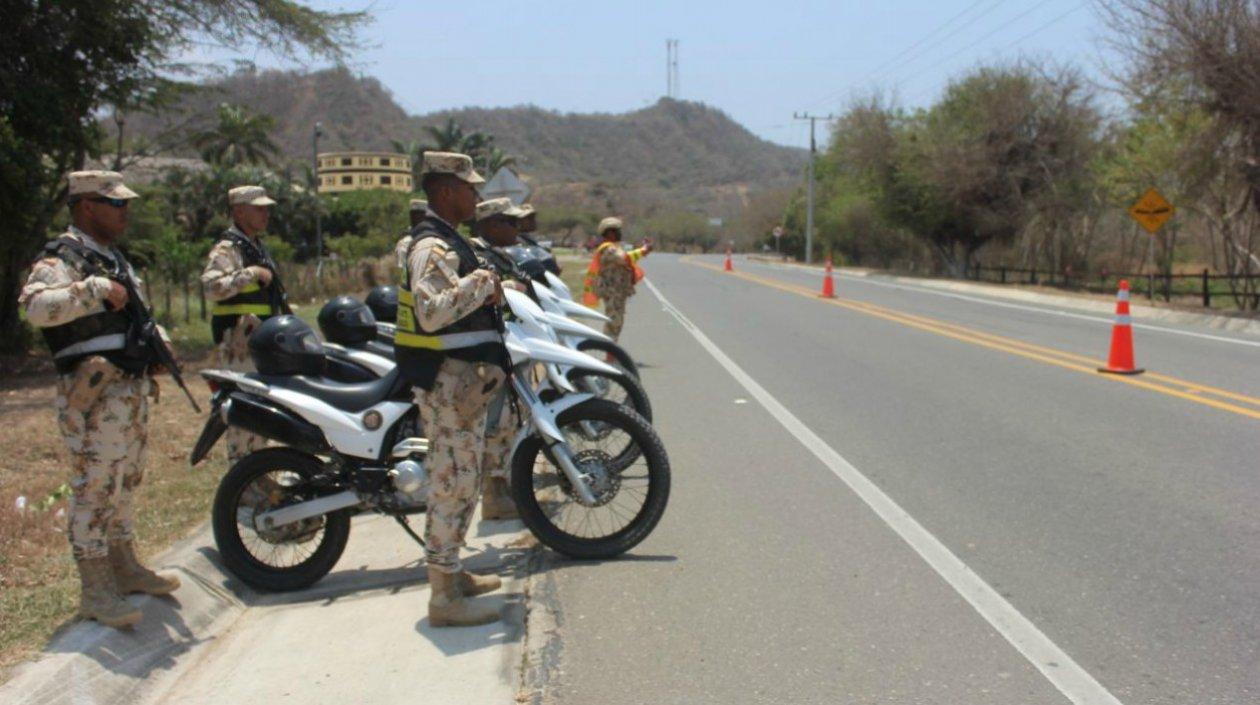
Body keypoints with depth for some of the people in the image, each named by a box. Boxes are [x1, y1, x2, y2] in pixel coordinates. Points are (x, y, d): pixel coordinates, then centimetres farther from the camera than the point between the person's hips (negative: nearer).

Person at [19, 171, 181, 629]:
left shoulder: (113, 259, 19)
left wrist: (157, 337, 15)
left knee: (125, 483, 17)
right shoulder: (62, 258, -11)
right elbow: (37, 306, -31)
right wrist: (95, 289, -31)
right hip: (94, 394, -9)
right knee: (95, 488, -6)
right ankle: (95, 591, 0)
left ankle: (124, 566, 30)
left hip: (132, 389, 10)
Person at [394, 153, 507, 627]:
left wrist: (488, 289, 15)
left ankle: (452, 573, 31)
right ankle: (444, 598, 2)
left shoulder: (445, 242, 17)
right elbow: (432, 312, -32)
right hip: (451, 381, -11)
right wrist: (481, 282, -24)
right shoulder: (434, 248, -18)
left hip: (462, 379, 11)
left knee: (461, 479, 18)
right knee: (453, 481, -6)